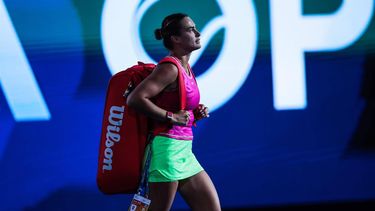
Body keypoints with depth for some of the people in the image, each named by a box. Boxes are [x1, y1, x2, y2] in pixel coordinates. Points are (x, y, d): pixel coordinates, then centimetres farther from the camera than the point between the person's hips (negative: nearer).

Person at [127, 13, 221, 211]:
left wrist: (196, 113, 7)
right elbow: (135, 99, -25)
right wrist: (171, 117, -19)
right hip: (167, 148, -10)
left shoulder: (186, 68, 14)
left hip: (184, 153, 10)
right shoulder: (170, 68, -14)